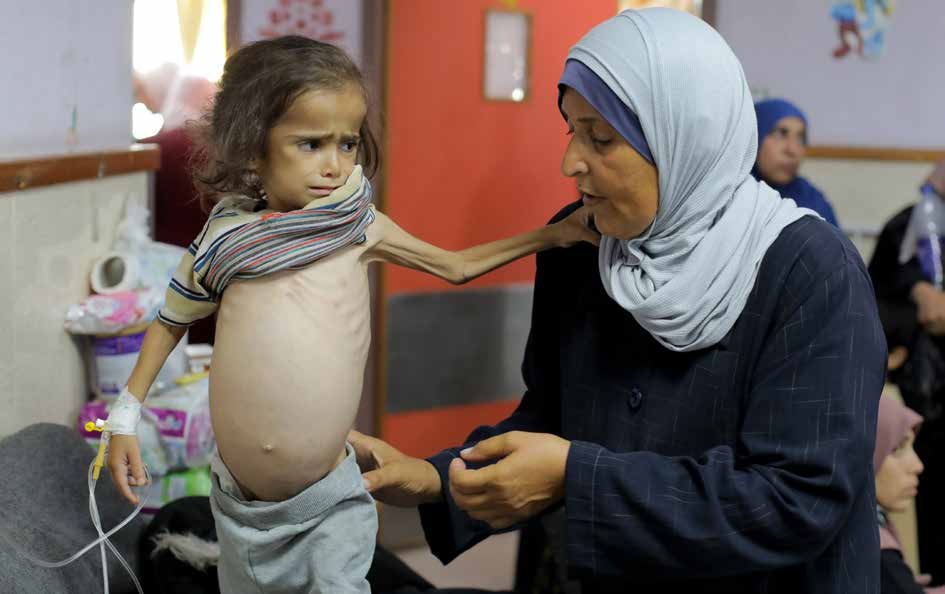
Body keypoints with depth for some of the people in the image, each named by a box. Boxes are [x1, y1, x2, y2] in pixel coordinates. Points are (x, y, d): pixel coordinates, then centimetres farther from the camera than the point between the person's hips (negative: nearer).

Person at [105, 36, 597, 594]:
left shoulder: (356, 224, -6)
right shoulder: (222, 242, -7)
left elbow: (456, 266, 9)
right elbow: (171, 320, 12)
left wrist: (552, 235, 5)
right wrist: (127, 414, 8)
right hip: (241, 504, 1)